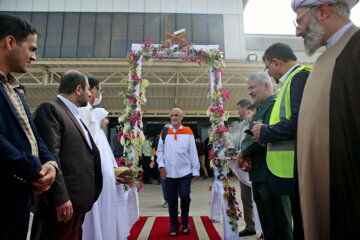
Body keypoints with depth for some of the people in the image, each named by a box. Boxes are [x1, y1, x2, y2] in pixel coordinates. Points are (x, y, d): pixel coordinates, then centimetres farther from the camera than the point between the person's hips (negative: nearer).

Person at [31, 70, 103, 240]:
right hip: (63, 201, -9)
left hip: (78, 200, 9)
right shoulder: (49, 109, -9)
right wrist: (60, 198, -21)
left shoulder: (75, 116, 18)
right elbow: (50, 155, -18)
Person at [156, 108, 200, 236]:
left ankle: (185, 223, 19)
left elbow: (193, 152, 4)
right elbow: (160, 151, 10)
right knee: (171, 200, 7)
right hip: (169, 173, 2)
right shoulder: (164, 132, 7)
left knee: (185, 197, -5)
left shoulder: (188, 132, 4)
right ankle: (174, 225, 26)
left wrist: (196, 170, 3)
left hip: (185, 172, -1)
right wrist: (161, 165, -3)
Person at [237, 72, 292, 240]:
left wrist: (244, 153, -11)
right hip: (258, 174, 10)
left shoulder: (275, 104, -11)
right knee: (267, 226, 19)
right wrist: (246, 156, -4)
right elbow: (248, 138, 17)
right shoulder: (259, 110, 19)